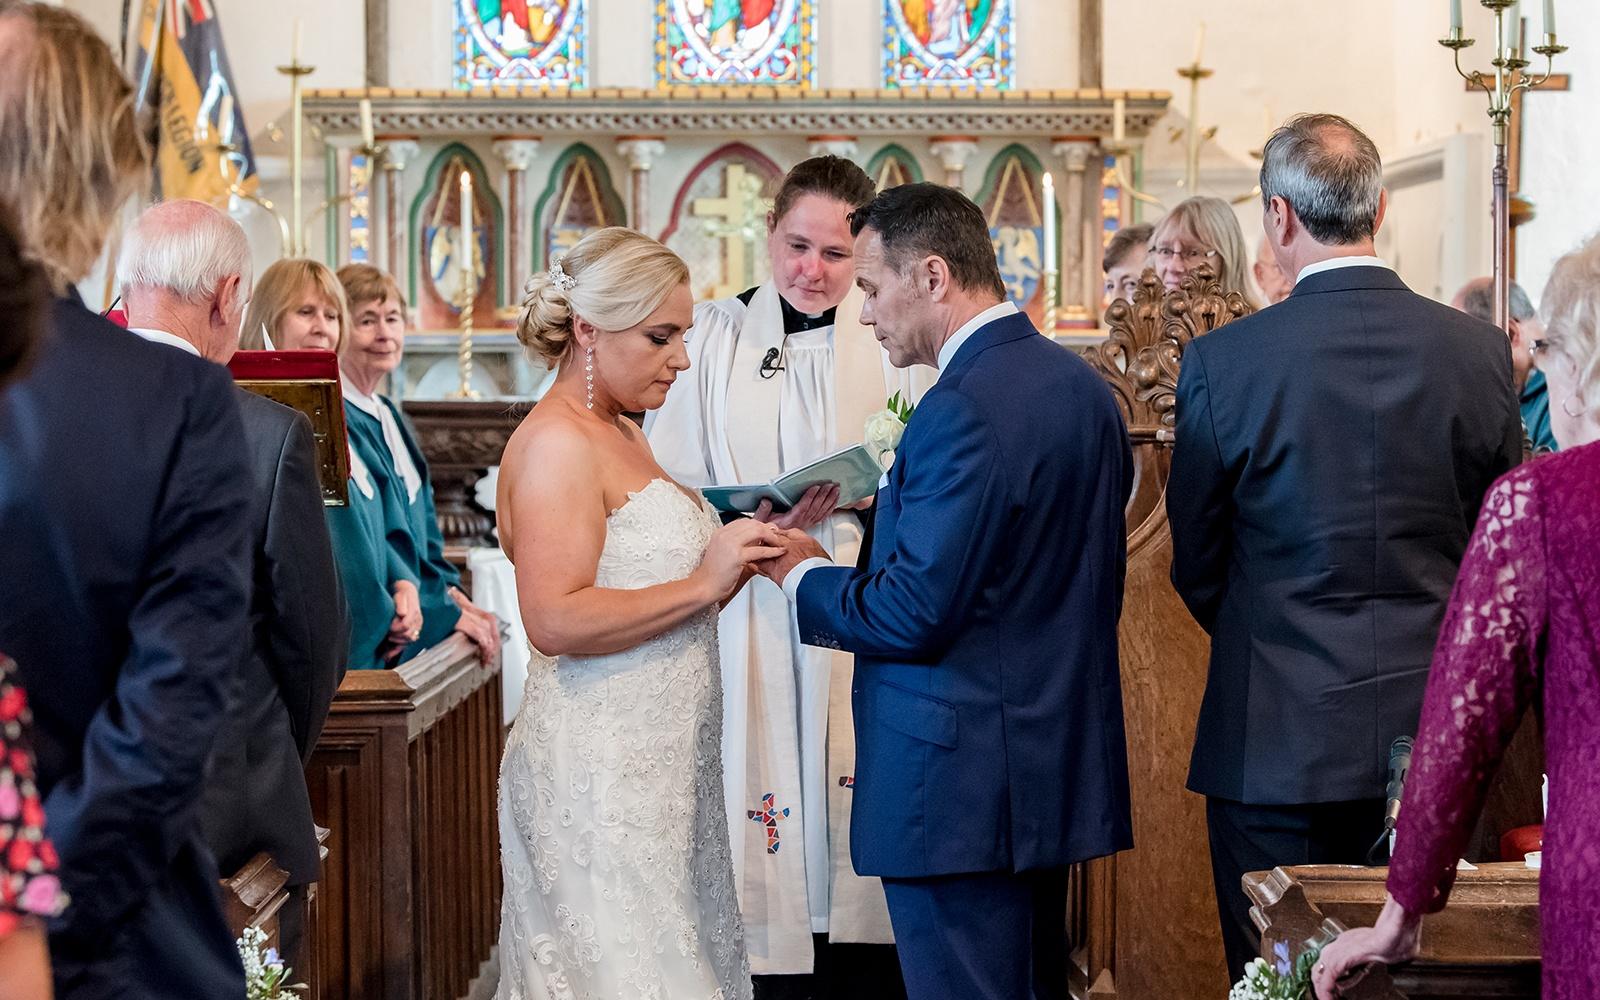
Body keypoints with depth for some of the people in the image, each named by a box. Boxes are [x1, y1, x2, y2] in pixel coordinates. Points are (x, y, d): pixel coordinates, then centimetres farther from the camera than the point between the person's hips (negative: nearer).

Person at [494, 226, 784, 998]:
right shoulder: (555, 443, -13)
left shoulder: (622, 436, 16)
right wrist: (703, 583, -20)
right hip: (599, 771, -9)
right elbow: (556, 618, -23)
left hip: (657, 763, 9)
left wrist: (740, 555, 2)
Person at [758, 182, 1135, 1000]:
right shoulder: (1084, 387, 8)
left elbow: (913, 615, -22)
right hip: (1061, 770, 9)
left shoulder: (962, 411, -20)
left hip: (964, 789, -9)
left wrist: (801, 574, -5)